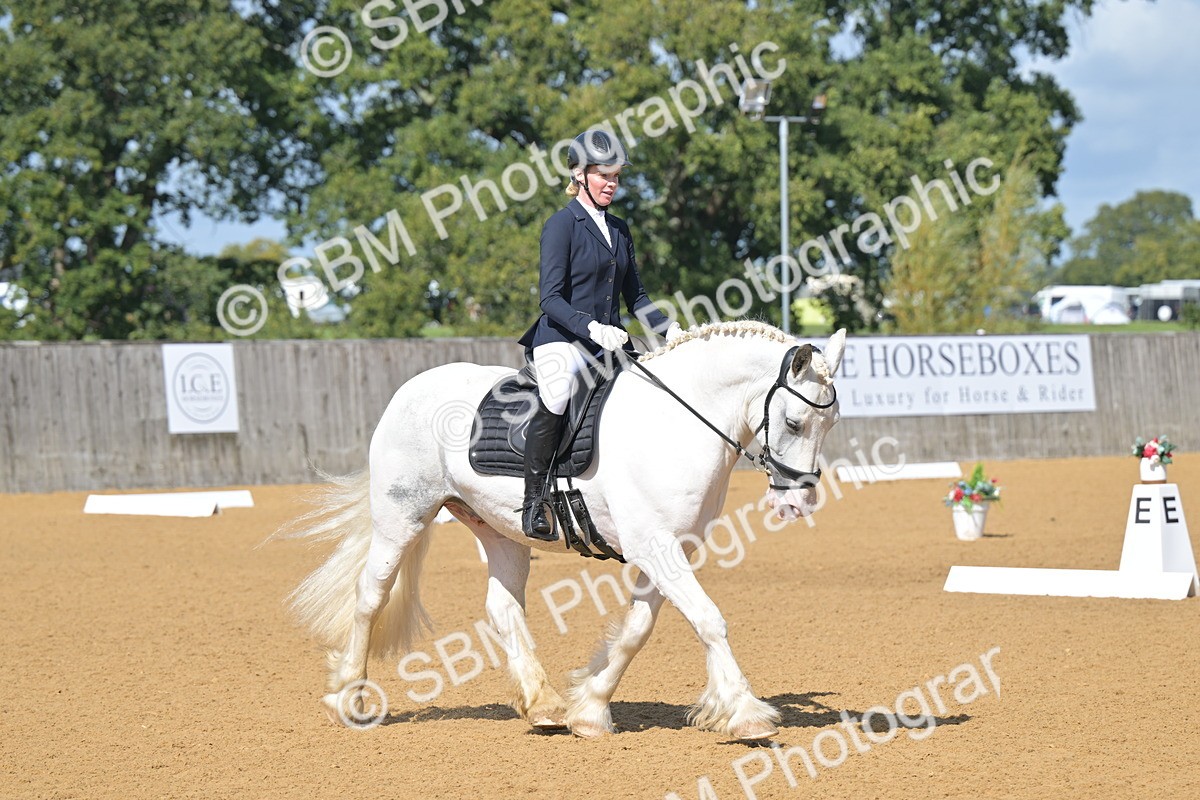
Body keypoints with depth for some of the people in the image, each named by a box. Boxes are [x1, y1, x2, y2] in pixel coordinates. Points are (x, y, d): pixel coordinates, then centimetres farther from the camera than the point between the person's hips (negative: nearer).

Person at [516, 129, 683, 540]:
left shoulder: (619, 229, 17)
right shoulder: (562, 225, -4)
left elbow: (635, 295, 20)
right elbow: (552, 298, -12)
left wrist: (668, 327, 3)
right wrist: (592, 328, -26)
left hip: (609, 343, 8)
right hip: (561, 341, -8)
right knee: (556, 399, -35)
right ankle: (534, 500, -25)